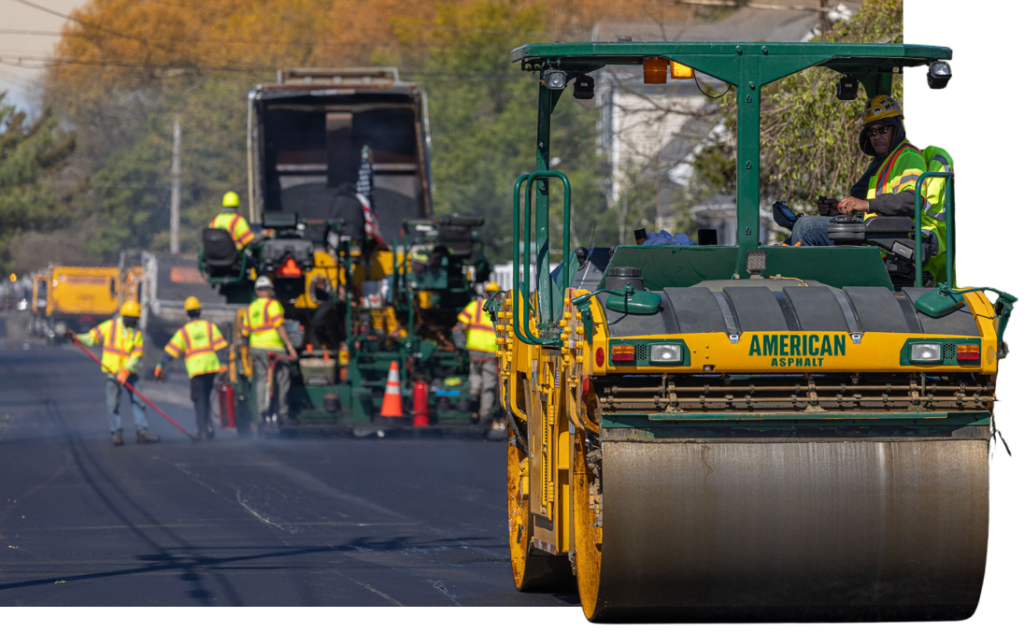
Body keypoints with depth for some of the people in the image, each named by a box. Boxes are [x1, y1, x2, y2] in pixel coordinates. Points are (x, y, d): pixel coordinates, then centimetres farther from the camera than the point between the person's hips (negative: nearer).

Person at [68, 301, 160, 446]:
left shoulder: (137, 334, 0)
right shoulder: (110, 327, -3)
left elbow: (136, 357, -8)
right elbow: (92, 338, 2)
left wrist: (126, 371, -23)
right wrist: (77, 338, -15)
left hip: (130, 373, 1)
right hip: (112, 372, -1)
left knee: (137, 401, -1)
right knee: (113, 404, -5)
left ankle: (142, 430, 3)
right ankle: (117, 433, 2)